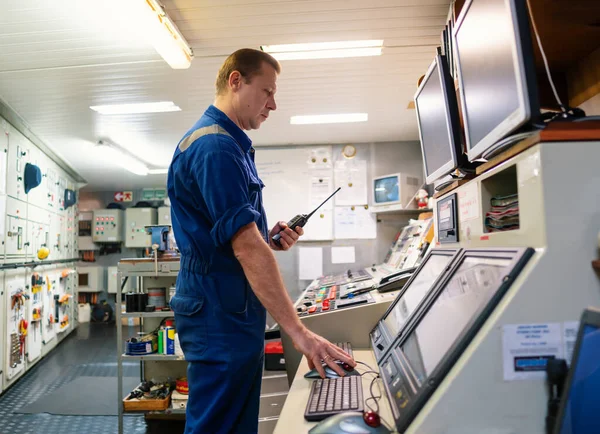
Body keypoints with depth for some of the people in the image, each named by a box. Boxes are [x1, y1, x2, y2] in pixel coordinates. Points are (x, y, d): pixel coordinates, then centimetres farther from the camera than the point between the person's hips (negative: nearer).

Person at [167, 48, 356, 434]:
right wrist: (298, 332, -26)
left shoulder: (226, 142, 16)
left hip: (232, 310, 11)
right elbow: (247, 248, -27)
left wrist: (269, 239, 3)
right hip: (222, 313, -11)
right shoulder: (216, 146, -18)